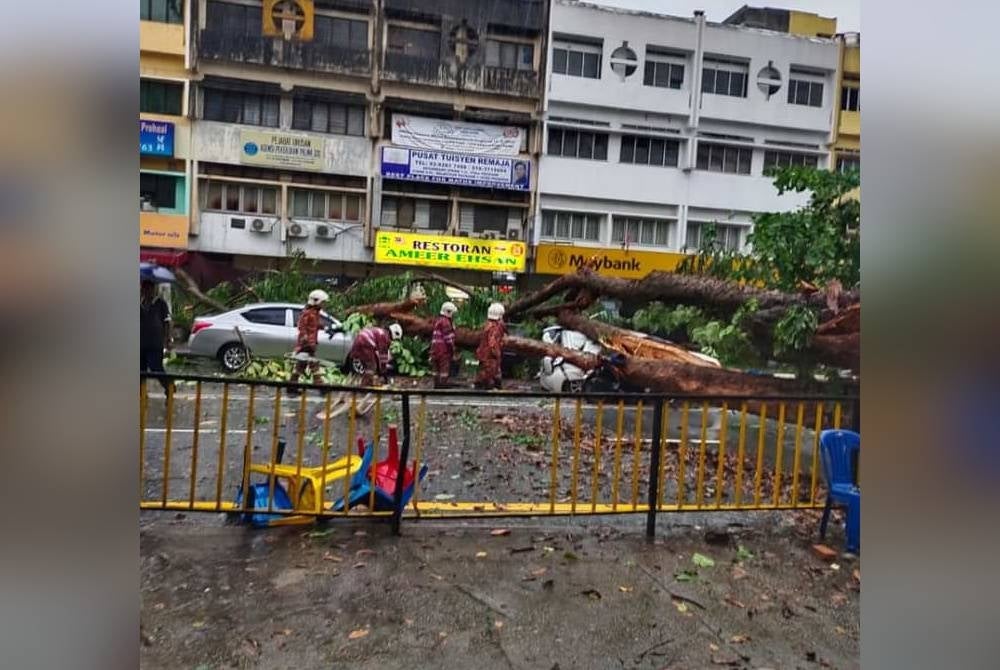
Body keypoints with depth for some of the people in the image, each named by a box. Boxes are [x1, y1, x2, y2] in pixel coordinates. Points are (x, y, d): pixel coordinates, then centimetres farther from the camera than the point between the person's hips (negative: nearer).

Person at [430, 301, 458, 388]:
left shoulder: (437, 321, 16)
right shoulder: (445, 322, -15)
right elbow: (448, 339, -17)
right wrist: (453, 353, -10)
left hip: (435, 350, 10)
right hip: (444, 351, -10)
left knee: (436, 371, 14)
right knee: (445, 371, -4)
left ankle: (436, 387, 21)